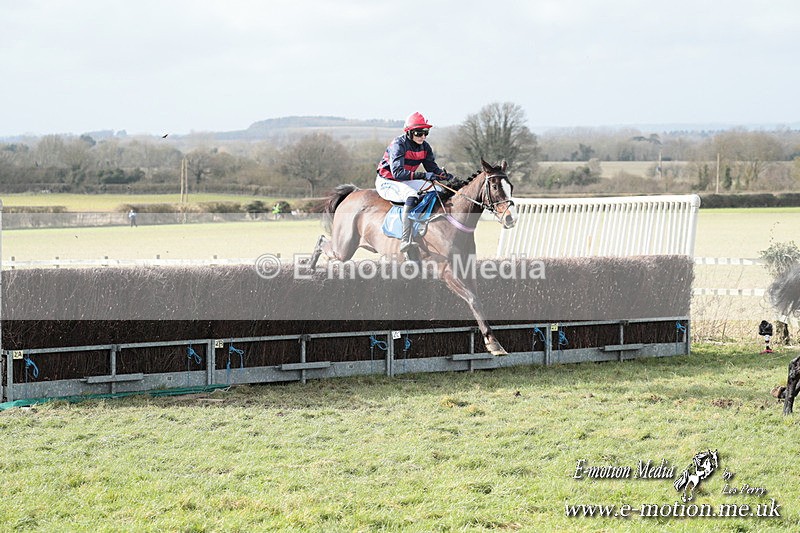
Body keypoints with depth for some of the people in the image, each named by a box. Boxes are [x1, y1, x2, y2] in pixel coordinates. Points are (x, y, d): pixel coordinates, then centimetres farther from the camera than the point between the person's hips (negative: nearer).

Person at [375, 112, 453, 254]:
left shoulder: (424, 147, 0)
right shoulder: (398, 145, -24)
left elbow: (432, 167, 6)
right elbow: (397, 172, -35)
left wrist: (444, 175, -18)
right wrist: (423, 175, -43)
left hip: (405, 182, 9)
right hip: (386, 182, -9)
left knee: (439, 191, -2)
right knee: (412, 195, -37)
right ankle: (406, 241, -45)